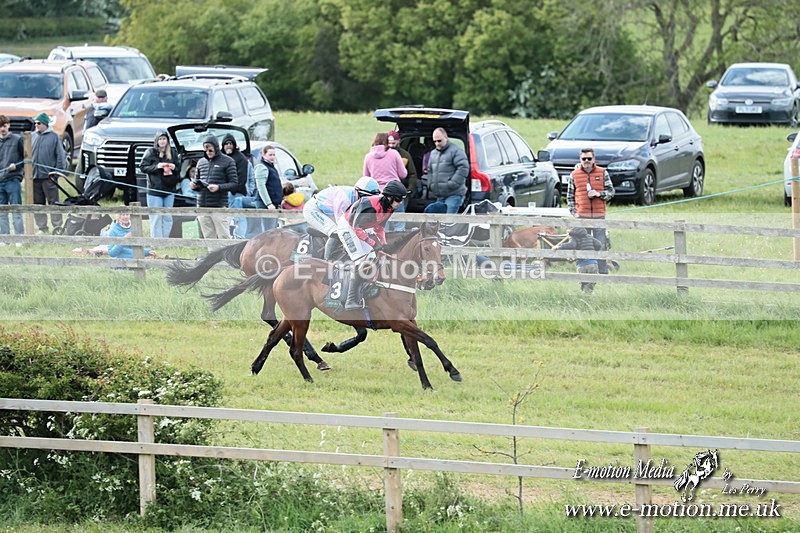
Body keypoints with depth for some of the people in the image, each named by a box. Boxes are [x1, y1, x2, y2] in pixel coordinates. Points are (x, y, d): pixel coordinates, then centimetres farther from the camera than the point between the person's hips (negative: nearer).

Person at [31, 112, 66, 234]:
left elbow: (60, 155, 0)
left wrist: (59, 170, -6)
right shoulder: (32, 137, 9)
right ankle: (42, 228, 16)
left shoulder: (53, 136, 0)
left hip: (49, 176, -4)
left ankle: (57, 227, 3)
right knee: (37, 203, 8)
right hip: (34, 176, 4)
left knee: (53, 202, -2)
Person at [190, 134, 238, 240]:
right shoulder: (201, 162, 14)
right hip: (202, 205, 5)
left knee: (223, 237, -6)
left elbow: (234, 184, -3)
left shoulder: (227, 162, 0)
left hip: (219, 206, -5)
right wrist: (194, 185, 1)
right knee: (208, 237, 7)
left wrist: (219, 187, -19)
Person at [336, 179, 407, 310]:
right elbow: (357, 227, -32)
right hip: (347, 227, -10)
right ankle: (351, 301, -20)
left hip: (358, 227, 10)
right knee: (361, 262, -19)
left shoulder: (389, 208, -4)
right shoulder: (372, 205, -33)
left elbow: (379, 226, 9)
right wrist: (373, 243, -36)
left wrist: (383, 244, -3)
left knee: (372, 260, 6)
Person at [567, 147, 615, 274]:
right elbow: (570, 196, 11)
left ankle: (603, 272, 4)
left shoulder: (602, 173, 4)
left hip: (599, 215, -1)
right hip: (581, 216, 1)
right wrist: (573, 212, 1)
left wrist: (599, 194, -11)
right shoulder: (574, 175, 6)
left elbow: (611, 191, 8)